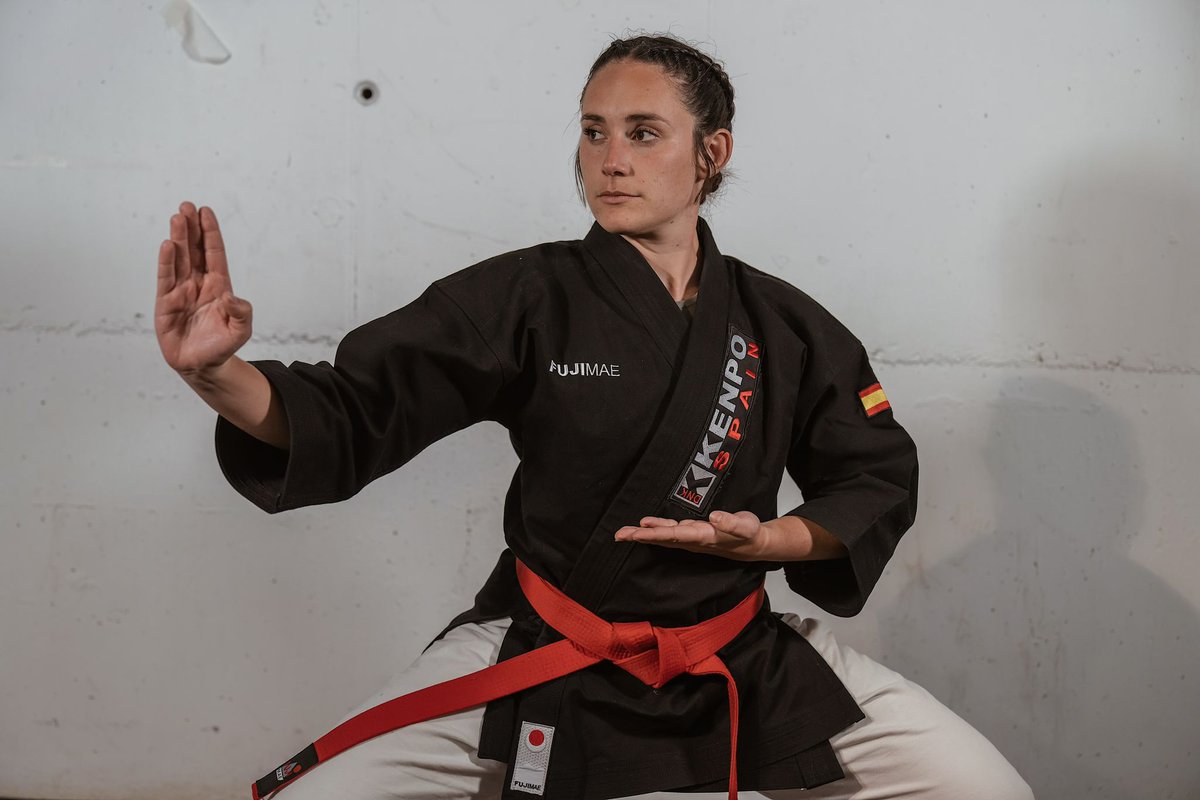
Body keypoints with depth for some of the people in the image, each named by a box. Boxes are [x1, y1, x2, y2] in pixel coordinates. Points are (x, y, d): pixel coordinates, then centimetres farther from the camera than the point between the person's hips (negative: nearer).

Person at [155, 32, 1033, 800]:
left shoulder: (786, 327, -1)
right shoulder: (526, 298, -8)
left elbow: (880, 479, 9)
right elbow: (351, 417, -15)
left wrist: (775, 539, -11)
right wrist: (221, 373, -35)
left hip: (742, 664, 3)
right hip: (537, 659, -2)